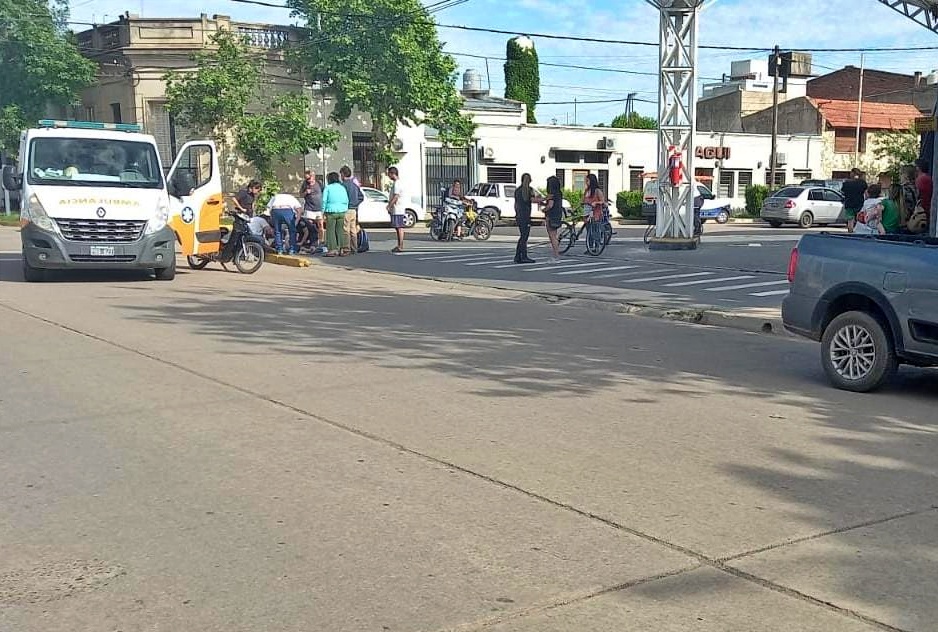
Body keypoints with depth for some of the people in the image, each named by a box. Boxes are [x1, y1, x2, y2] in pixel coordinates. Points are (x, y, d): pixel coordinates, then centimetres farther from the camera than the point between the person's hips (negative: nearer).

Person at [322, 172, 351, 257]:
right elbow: (346, 200, 9)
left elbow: (324, 201, -5)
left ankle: (332, 250, -4)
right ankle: (342, 249, 8)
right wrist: (345, 209, 16)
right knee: (340, 230, 10)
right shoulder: (342, 188, 10)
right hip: (342, 211, 5)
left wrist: (323, 211, 1)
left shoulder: (328, 188, -2)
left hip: (331, 211, -5)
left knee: (331, 231, -1)